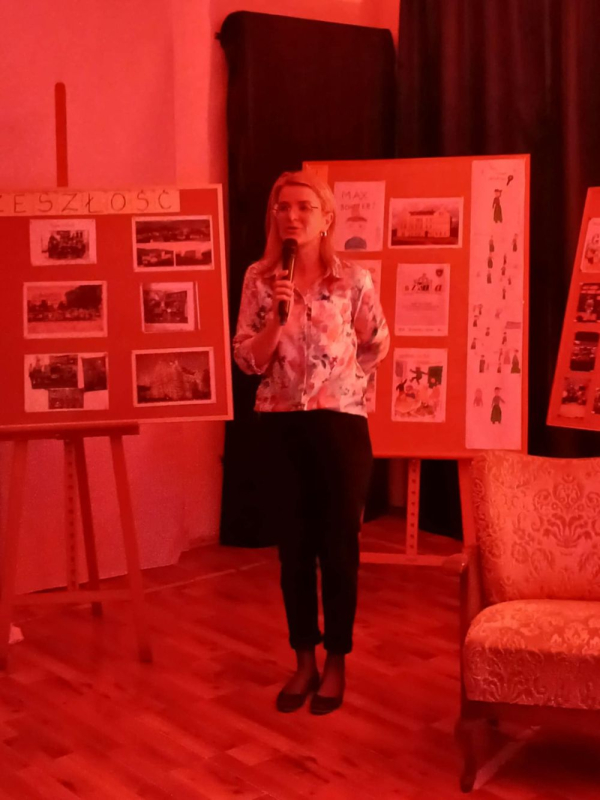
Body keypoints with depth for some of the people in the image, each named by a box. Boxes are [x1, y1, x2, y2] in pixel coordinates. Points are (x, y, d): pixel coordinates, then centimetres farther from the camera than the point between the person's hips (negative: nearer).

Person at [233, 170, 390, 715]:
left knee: (339, 545, 6)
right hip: (281, 426, 2)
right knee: (294, 546, 10)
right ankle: (304, 660, 24)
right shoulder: (259, 279, -1)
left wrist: (341, 382, 8)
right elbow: (248, 360, -5)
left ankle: (336, 662, 21)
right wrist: (277, 314, -17)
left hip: (341, 423, -2)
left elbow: (377, 346, 9)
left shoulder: (353, 280, -6)